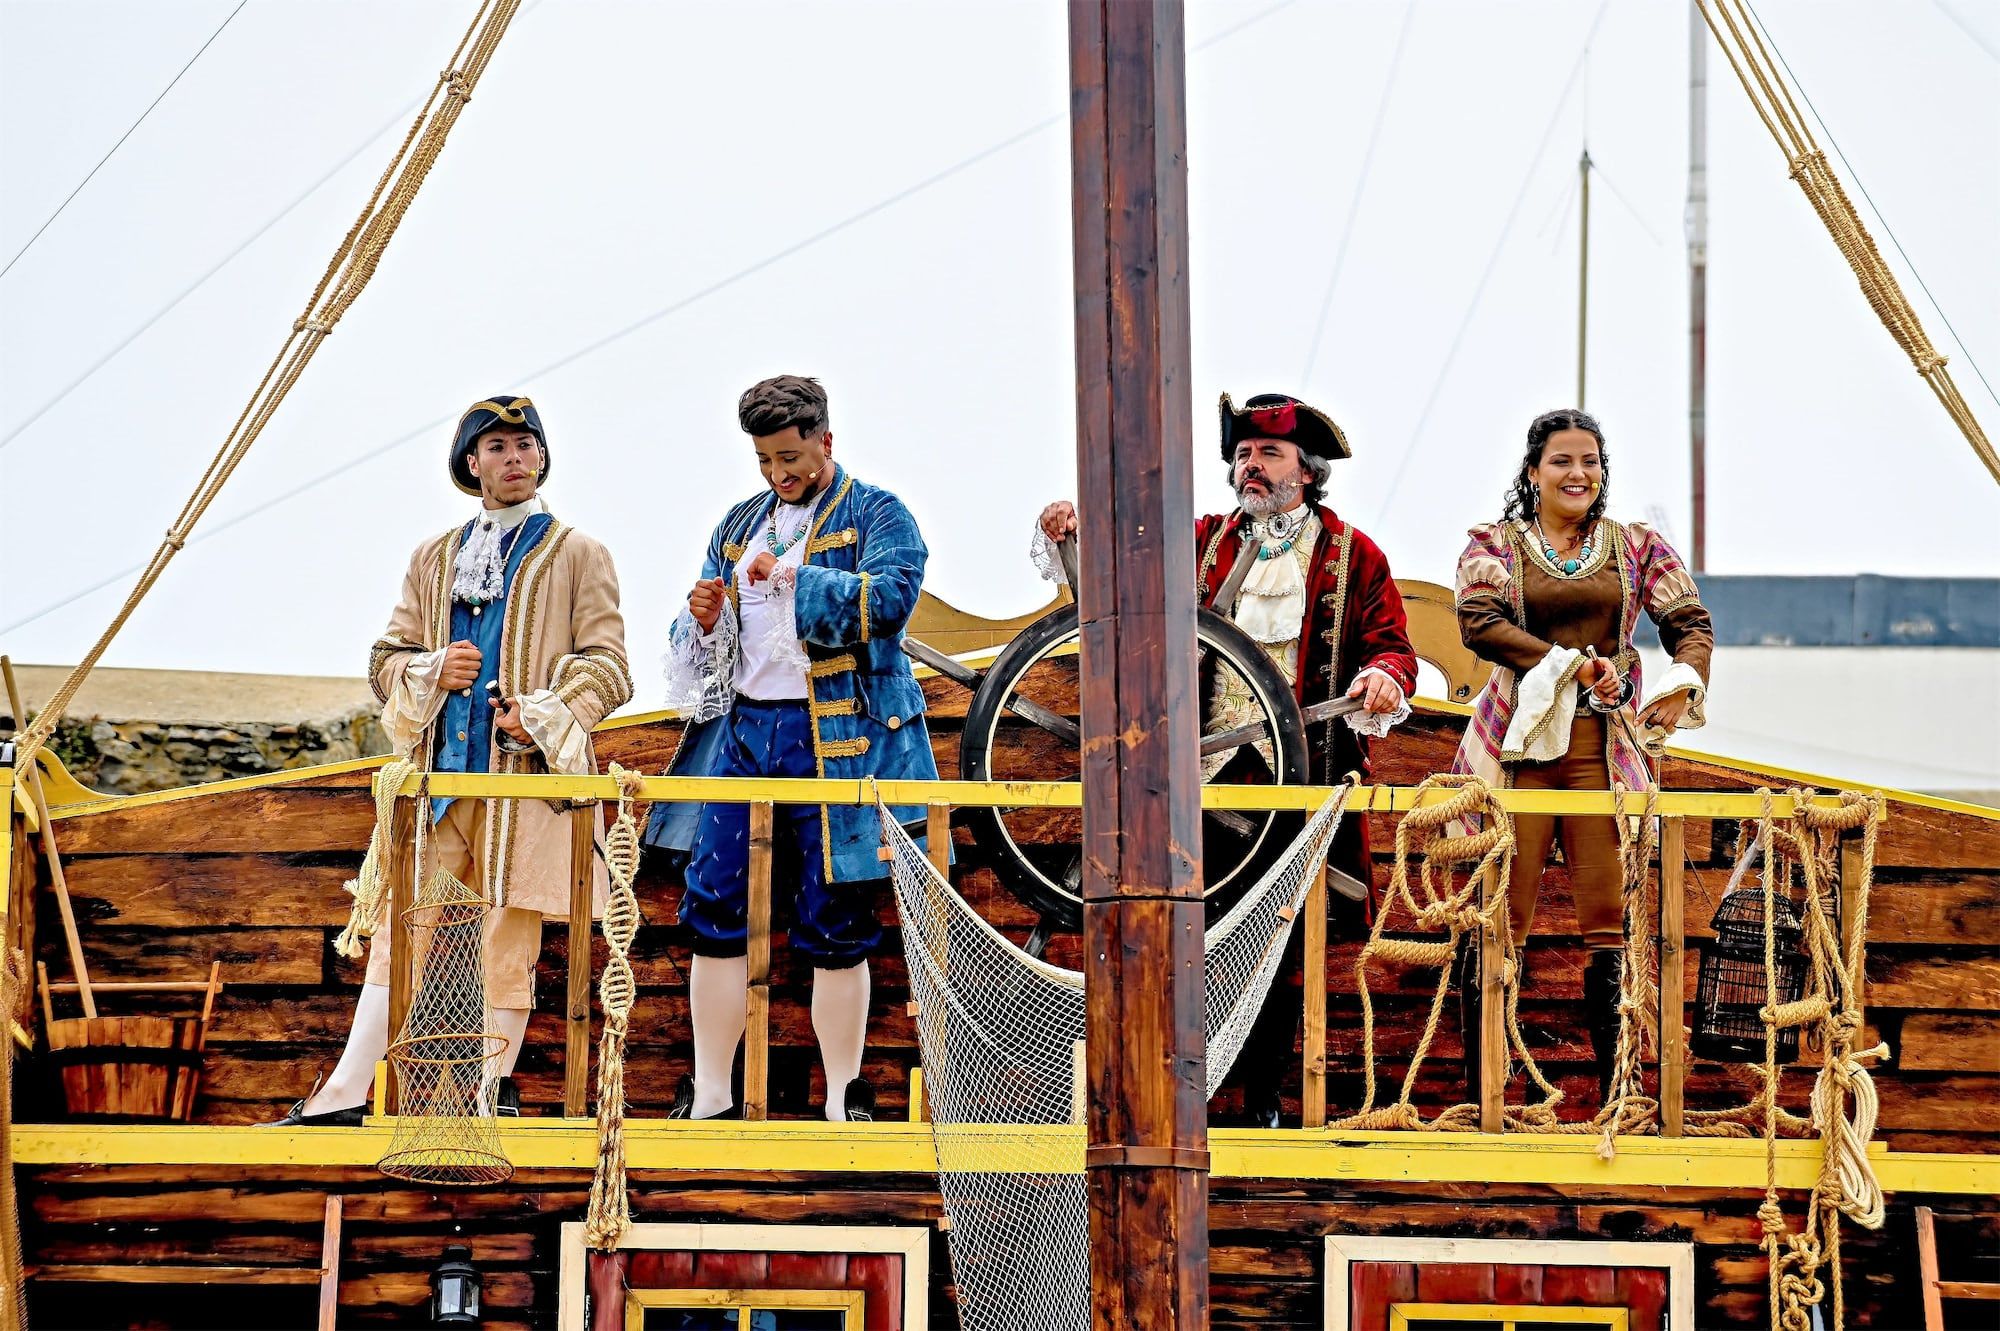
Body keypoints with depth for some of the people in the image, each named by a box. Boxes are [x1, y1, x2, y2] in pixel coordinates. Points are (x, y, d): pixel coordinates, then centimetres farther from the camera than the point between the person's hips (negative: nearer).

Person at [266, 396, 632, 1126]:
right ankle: (343, 1096, -2)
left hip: (527, 773, -3)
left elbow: (607, 669, 0)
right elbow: (386, 660, 17)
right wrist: (433, 672, -5)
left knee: (508, 941, -3)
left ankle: (487, 1095, 5)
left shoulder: (579, 556, 7)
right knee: (400, 929, -1)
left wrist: (541, 715, -15)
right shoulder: (434, 559, 18)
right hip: (440, 771, 3)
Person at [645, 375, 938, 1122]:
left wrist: (792, 577, -16)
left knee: (836, 927, -2)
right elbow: (704, 642, 25)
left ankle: (845, 1099, 5)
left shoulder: (876, 516, 3)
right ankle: (709, 1095, 5)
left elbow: (893, 596, -17)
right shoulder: (741, 524, 20)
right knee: (714, 911, -1)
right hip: (742, 730, 5)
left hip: (837, 739, -5)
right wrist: (704, 620, 2)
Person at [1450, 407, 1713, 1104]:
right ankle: (1480, 1091, -1)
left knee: (1609, 914, -5)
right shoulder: (1494, 543, 8)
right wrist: (1571, 664, -14)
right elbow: (1477, 620, -8)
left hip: (1605, 743, 2)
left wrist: (1685, 682, -10)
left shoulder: (1637, 546, 15)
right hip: (1518, 742, -2)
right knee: (1502, 915, -5)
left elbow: (1690, 623, 11)